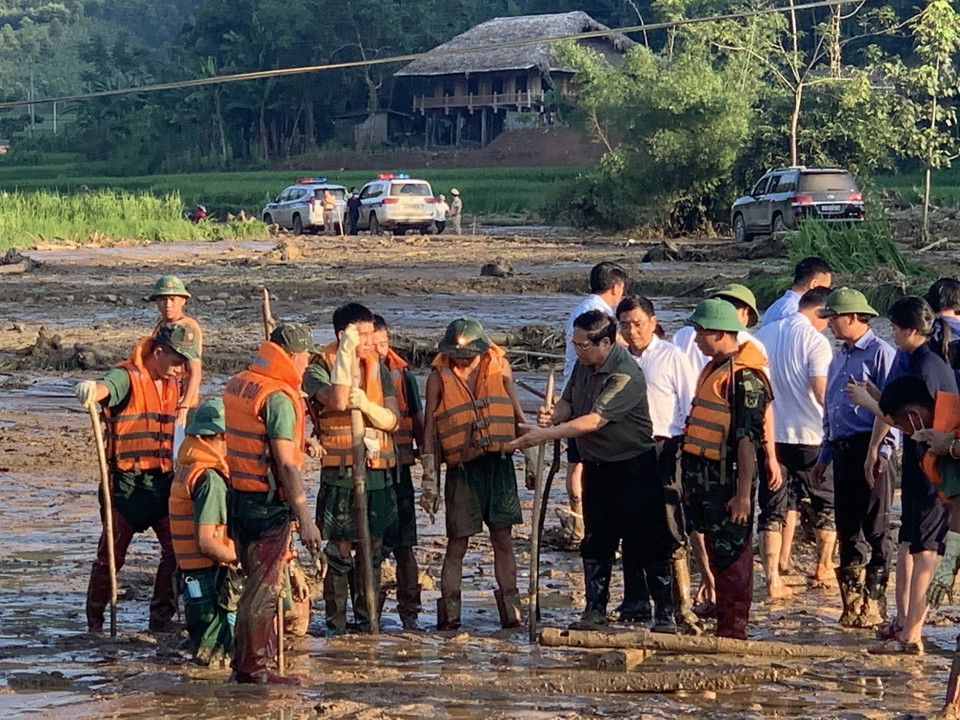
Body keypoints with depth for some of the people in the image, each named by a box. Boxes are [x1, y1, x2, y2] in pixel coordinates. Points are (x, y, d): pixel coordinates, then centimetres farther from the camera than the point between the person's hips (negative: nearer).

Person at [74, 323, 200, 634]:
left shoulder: (173, 385, 12)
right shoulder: (127, 378, -13)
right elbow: (104, 388, -36)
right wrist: (90, 389, -59)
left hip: (162, 481, 7)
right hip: (126, 481, -7)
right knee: (112, 554, 1)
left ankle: (161, 617, 14)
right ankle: (94, 622, 14)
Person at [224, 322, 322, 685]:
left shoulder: (236, 385, 10)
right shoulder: (279, 397, -16)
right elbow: (285, 465, -20)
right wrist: (305, 519, -19)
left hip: (237, 496, 8)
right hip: (267, 503, -8)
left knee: (256, 582, 17)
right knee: (264, 589, 0)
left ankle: (244, 662, 22)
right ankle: (252, 668, 5)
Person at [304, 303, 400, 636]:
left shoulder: (379, 369, 11)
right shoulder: (319, 369, -4)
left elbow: (392, 420, 3)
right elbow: (338, 399, -25)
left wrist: (366, 404, -16)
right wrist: (346, 353, -23)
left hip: (378, 472, 5)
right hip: (339, 473, -5)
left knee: (372, 552, 9)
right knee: (339, 552, -3)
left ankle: (367, 621, 18)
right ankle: (336, 625, 4)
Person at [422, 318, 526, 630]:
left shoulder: (499, 370, 7)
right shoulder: (439, 378, 1)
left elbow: (517, 417, 15)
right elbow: (430, 430, 2)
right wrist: (429, 479, -1)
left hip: (499, 464, 2)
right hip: (462, 468, -2)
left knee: (503, 538, 3)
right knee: (457, 543, 0)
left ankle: (510, 611, 7)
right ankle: (449, 614, 5)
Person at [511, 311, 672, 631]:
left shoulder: (625, 375, -24)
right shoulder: (584, 365, 4)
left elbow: (593, 421, -29)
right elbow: (568, 401, 12)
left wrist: (546, 434, -29)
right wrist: (551, 416, -12)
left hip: (632, 469, -8)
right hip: (595, 466, 8)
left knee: (647, 544, -3)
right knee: (595, 542, 11)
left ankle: (664, 612, 3)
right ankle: (595, 608, 20)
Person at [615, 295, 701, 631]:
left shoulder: (672, 357, -2)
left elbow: (691, 408, -2)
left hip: (663, 449, -5)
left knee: (671, 531, -8)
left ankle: (681, 605, -6)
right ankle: (637, 602, 19)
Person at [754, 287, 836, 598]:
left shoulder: (763, 335, 7)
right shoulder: (815, 341, -11)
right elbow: (822, 392, -19)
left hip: (769, 432, 4)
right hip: (809, 435, -4)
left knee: (773, 506, 5)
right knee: (825, 501, 17)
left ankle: (773, 578, -3)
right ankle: (824, 566, 28)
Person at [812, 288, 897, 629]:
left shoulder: (881, 353, -7)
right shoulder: (839, 359, 19)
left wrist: (881, 452, -18)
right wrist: (824, 456, 21)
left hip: (871, 450, -8)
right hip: (843, 450, 8)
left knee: (875, 530, -3)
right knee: (847, 528, 9)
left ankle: (873, 604, 0)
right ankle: (852, 603, 15)